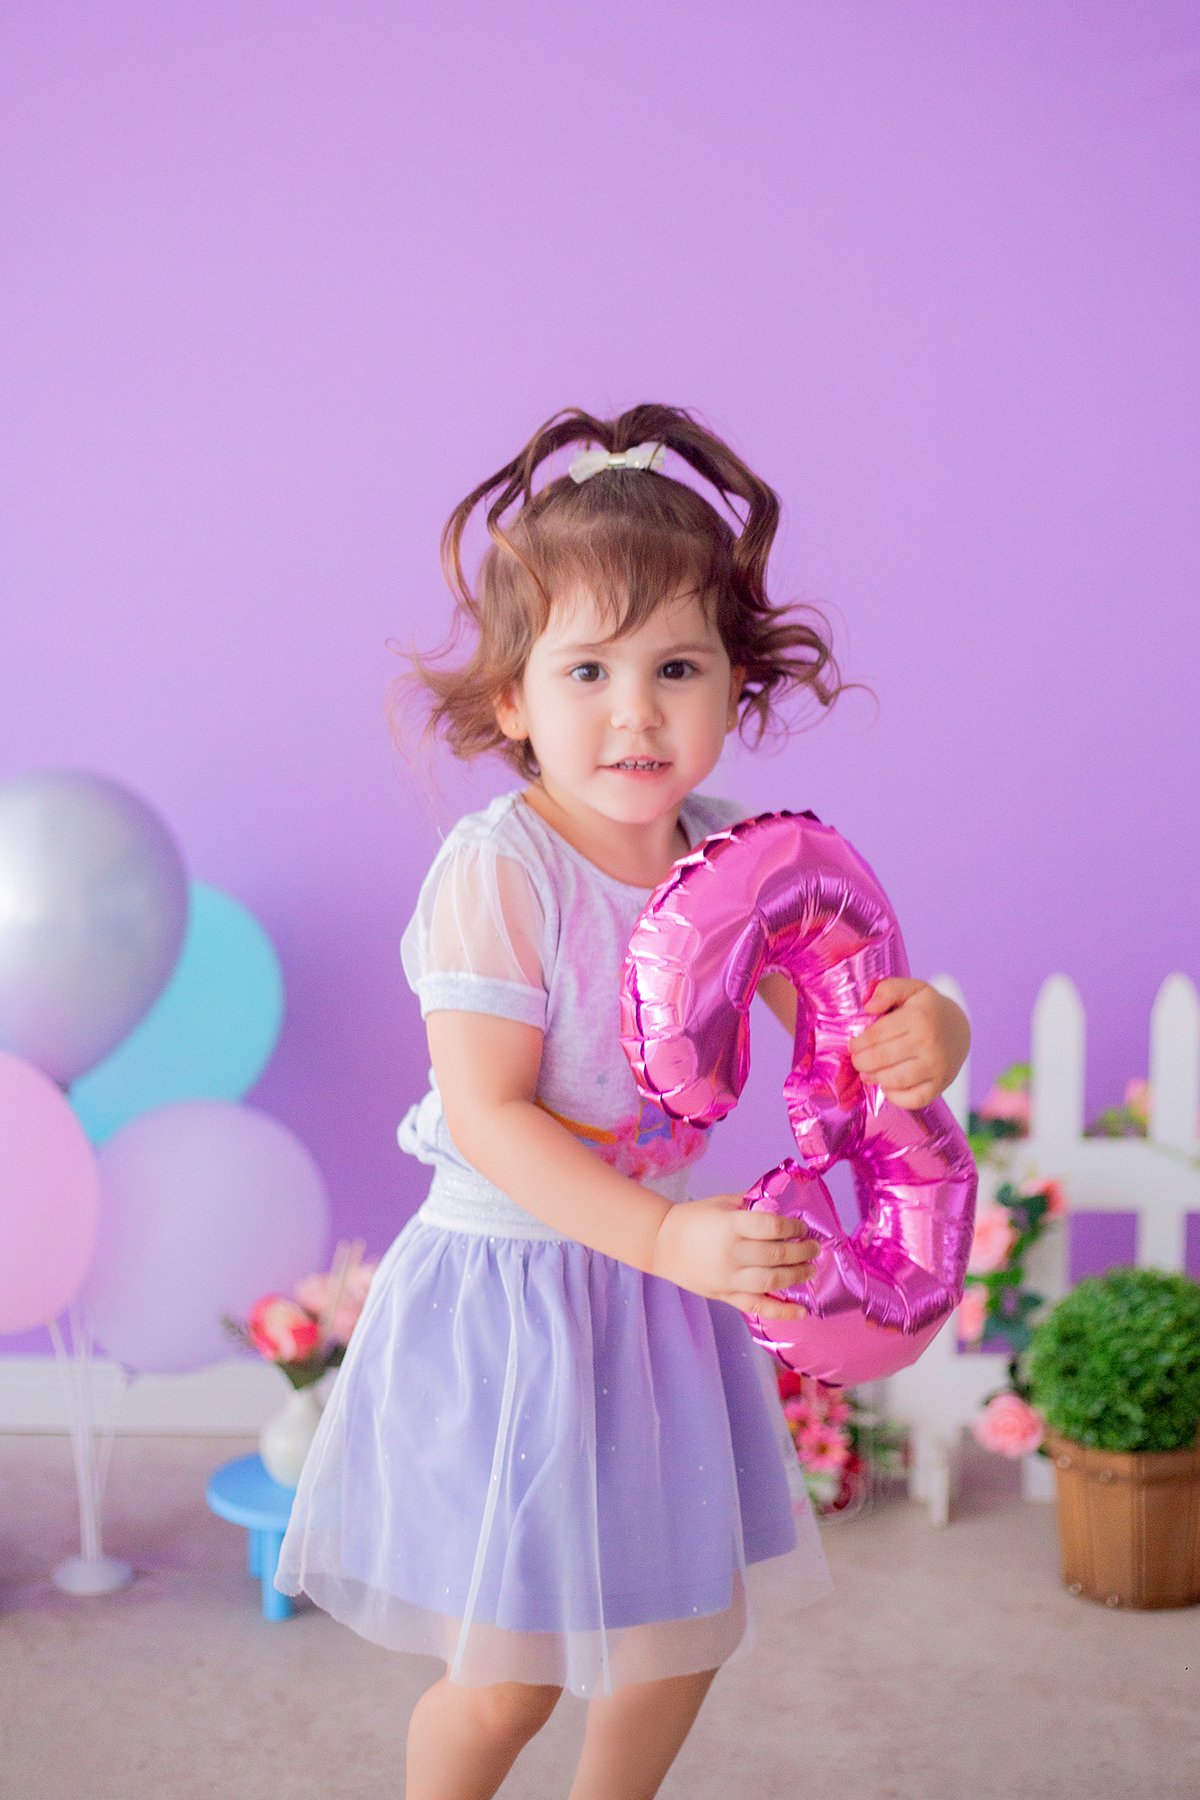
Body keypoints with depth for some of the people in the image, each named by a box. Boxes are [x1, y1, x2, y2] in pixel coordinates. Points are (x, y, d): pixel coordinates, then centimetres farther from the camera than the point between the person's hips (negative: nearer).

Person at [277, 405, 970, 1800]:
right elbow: (488, 1117, -22)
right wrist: (663, 1236, -32)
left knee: (686, 1629, 18)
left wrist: (923, 1035, -22)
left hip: (664, 1283, 6)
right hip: (509, 1289, -6)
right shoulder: (496, 873, -20)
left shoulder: (736, 861, -3)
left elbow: (847, 1026, 2)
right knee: (509, 1675, 3)